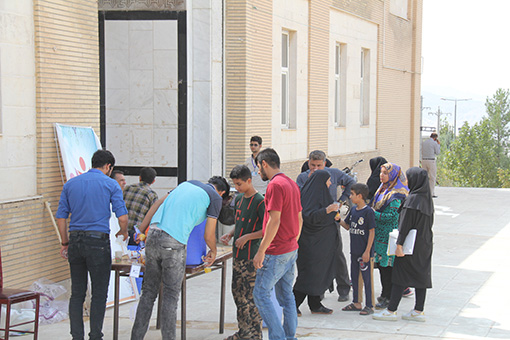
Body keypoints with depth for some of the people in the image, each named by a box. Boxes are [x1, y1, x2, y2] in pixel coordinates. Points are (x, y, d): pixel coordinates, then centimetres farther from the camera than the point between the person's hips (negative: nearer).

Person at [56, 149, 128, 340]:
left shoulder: (71, 184, 11)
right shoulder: (110, 184, -1)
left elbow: (61, 217, 9)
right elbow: (122, 217, -6)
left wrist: (65, 243, 18)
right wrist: (123, 232, 14)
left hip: (75, 240, 4)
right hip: (98, 242, -4)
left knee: (77, 293, 10)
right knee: (99, 293, 3)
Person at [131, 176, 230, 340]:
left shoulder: (188, 183, 23)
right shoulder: (215, 197, 6)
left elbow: (158, 203, 21)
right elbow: (209, 236, 5)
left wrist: (141, 230, 24)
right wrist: (213, 251, 26)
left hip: (153, 235, 6)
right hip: (173, 243, -6)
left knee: (148, 291, 12)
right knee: (171, 296, 3)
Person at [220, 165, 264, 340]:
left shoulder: (259, 201, -13)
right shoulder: (239, 199, 12)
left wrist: (247, 237, -18)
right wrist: (230, 234, 7)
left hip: (251, 256, -9)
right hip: (237, 254, 9)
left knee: (251, 296, -6)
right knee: (238, 293, 13)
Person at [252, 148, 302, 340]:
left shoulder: (275, 185, -16)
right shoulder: (292, 184, 14)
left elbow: (274, 220, -22)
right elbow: (299, 219, 17)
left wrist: (261, 251, -19)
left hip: (277, 252, -9)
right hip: (291, 249, 10)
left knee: (261, 294, -4)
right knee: (286, 294, 15)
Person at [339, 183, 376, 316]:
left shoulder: (368, 212, -14)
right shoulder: (353, 210, 8)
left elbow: (372, 232, -14)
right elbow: (347, 226, 18)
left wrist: (367, 251, -16)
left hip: (365, 252, -8)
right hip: (354, 250, 8)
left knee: (367, 278, -1)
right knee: (354, 277, 15)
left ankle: (369, 306, 6)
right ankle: (356, 303, 25)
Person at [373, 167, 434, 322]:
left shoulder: (412, 200, -18)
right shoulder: (427, 198, 7)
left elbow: (405, 224, -20)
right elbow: (430, 222, 13)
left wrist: (399, 244, -18)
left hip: (411, 244, -8)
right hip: (425, 244, 8)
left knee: (400, 275, -1)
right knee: (421, 275, 9)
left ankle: (391, 311, 2)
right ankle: (419, 311, 12)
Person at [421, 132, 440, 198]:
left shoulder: (424, 142, 10)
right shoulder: (435, 143, -7)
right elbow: (437, 153, 1)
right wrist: (439, 145, 14)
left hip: (423, 160, 5)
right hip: (431, 161, -5)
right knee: (432, 178, 0)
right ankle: (431, 193, -2)